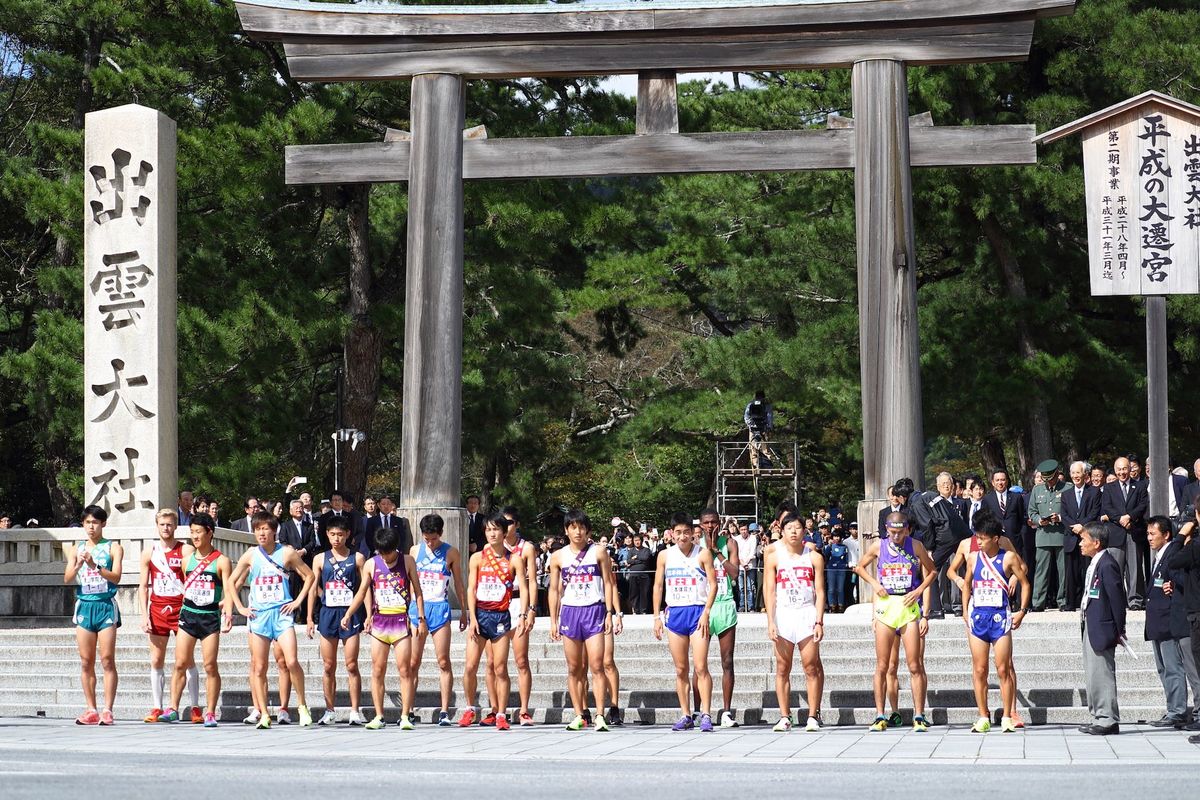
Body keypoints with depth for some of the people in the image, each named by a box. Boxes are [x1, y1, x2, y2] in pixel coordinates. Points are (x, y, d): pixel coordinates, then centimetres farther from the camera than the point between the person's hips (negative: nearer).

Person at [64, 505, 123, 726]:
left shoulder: (113, 548, 4)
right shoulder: (76, 549, 13)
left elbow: (116, 577, -8)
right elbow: (67, 579, 4)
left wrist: (95, 565, -21)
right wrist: (78, 564, -15)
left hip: (106, 606, -3)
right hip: (84, 606, 3)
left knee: (107, 660, -8)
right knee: (86, 662, 2)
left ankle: (107, 710, -9)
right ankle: (91, 710, 6)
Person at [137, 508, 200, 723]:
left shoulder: (185, 551, 0)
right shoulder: (149, 552, 8)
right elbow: (143, 586, 9)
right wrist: (144, 615, 0)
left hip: (181, 609, -3)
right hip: (157, 610, 3)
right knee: (156, 661, 4)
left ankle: (195, 708, -2)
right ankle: (157, 708, 9)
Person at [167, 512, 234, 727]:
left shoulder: (221, 561, -3)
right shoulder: (187, 557, 9)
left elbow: (228, 590, -9)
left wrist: (228, 613, -22)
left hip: (210, 617, -3)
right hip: (188, 614, 3)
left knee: (210, 666, -3)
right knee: (181, 664, -1)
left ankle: (210, 713, 1)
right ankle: (173, 708, 2)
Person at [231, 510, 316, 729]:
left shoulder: (287, 553, 1)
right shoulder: (250, 556, 5)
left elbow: (309, 576, 10)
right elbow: (232, 583, 15)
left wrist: (298, 601, 3)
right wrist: (240, 608, 6)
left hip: (282, 613, -2)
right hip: (258, 615, 2)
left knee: (291, 662, -14)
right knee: (259, 668, 2)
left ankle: (302, 706, 3)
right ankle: (263, 714, 9)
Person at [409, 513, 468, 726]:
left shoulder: (451, 553, 3)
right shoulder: (415, 551, 8)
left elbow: (459, 583, 9)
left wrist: (464, 611, 8)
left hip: (440, 608, -2)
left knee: (443, 662, -5)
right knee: (413, 662, 1)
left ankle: (444, 711, -3)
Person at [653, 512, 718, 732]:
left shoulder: (703, 553, -3)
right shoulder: (665, 555, 6)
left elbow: (713, 585, -4)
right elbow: (658, 586, 11)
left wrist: (706, 613, -13)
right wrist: (657, 616, 6)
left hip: (697, 612, -3)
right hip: (674, 613, 4)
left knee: (700, 667, -10)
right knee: (680, 670, 6)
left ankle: (705, 715, -9)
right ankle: (685, 716, 12)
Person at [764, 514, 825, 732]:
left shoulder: (814, 557, 5)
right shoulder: (774, 557, 5)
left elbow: (820, 591, 3)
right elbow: (769, 591, 2)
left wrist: (819, 621, -6)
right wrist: (770, 622, -7)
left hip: (807, 615, 0)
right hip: (783, 614, 1)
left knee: (812, 668, -4)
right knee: (782, 669, 1)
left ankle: (813, 716, 1)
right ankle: (784, 717, 5)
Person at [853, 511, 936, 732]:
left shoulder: (915, 546, 1)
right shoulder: (878, 547, 3)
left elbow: (932, 571, 12)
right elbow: (860, 567, 18)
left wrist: (918, 591, -3)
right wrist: (874, 583, 1)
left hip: (909, 607, -1)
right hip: (885, 606, 1)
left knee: (915, 666, -3)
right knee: (883, 667, 1)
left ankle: (919, 716, 0)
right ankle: (880, 716, 6)